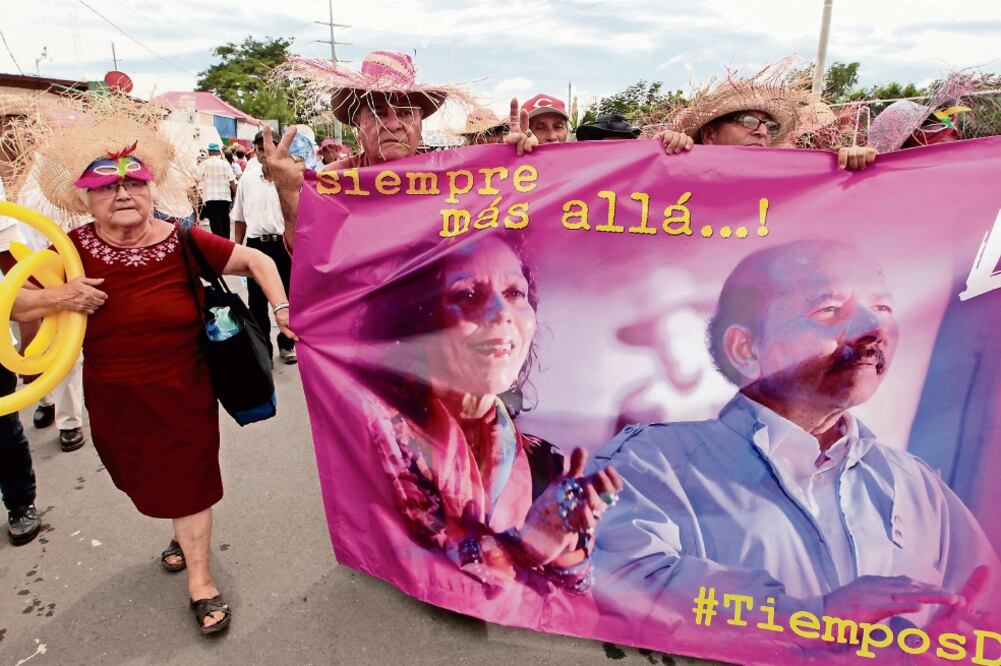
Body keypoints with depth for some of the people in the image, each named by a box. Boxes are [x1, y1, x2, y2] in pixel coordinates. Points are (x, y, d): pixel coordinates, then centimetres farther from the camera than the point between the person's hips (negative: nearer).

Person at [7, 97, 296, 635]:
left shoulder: (183, 243, -14)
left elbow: (255, 259, -5)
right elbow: (15, 304, -2)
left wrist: (281, 308, -17)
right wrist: (56, 299, -22)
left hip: (183, 394, -2)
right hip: (114, 402, 3)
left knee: (189, 481, 9)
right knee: (152, 482, 21)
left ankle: (200, 581, 26)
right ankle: (185, 532, 53)